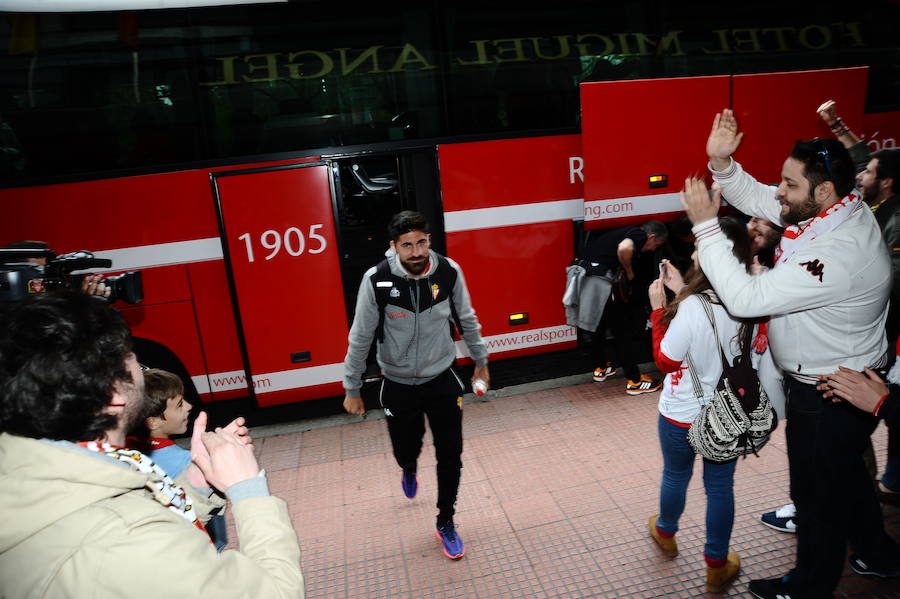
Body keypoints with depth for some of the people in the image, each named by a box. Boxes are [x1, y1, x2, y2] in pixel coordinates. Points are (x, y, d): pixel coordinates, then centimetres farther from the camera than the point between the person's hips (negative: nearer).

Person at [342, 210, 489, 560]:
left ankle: (446, 523, 32)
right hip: (398, 385, -1)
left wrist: (481, 361, 13)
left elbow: (466, 320, 3)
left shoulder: (449, 272, -14)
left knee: (450, 457, 5)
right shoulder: (377, 280, -19)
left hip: (442, 380, 1)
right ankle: (409, 468, 57)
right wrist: (352, 389, -1)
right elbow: (360, 338, -9)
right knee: (405, 450, 16)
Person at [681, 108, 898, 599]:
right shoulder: (840, 209, -5)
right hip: (844, 380, 9)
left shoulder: (834, 254, -35)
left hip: (829, 397, -9)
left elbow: (745, 298, -37)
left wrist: (706, 226, -33)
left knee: (817, 492, 12)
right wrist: (721, 163, -16)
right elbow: (755, 198, 2)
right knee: (844, 474, 29)